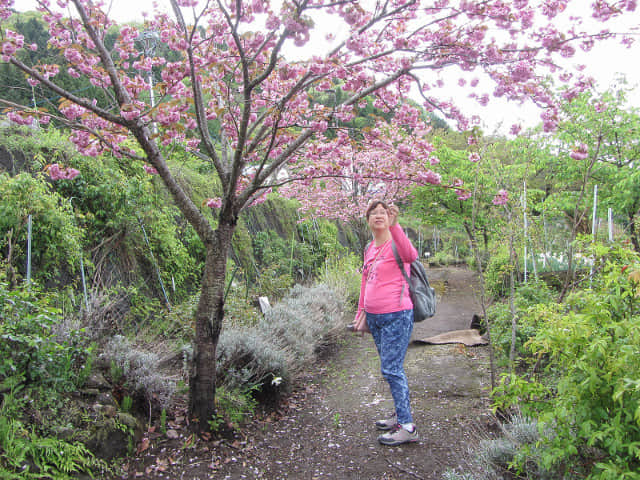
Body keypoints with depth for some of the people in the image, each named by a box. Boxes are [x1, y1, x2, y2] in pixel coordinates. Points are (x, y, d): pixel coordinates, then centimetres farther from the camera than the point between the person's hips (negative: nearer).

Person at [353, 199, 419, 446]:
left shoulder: (395, 243, -11)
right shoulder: (369, 248, 13)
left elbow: (410, 255, -36)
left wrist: (394, 225, -45)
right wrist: (361, 313, 24)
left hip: (396, 316, -8)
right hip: (374, 317, 8)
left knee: (392, 369, -8)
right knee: (390, 368, 15)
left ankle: (407, 426, 0)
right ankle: (400, 415, 28)